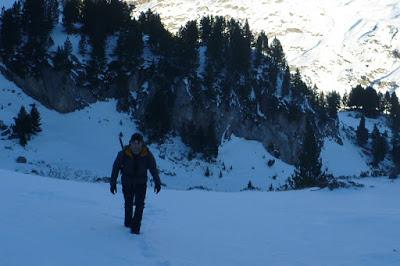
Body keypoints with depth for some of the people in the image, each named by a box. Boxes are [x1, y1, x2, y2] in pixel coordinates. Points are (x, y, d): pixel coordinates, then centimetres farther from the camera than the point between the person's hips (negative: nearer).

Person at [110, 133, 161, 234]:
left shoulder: (147, 154, -15)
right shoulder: (124, 153, -18)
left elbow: (153, 168, -2)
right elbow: (116, 167, -8)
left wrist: (157, 182, 0)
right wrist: (113, 183, -6)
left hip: (141, 183, 0)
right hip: (127, 183, 0)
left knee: (139, 204, -11)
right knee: (128, 203, 13)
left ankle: (135, 227, -7)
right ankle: (128, 222, 36)